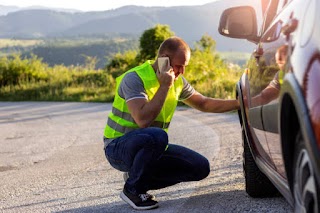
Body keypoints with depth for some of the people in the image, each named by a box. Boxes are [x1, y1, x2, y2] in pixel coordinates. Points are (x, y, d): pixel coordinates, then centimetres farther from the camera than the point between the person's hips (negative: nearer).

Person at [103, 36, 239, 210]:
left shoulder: (177, 81, 4)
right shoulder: (134, 78, -20)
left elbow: (203, 103, 17)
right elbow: (143, 120, -32)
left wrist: (239, 103, 7)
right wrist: (164, 87, -26)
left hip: (150, 146, 8)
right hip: (118, 148, -8)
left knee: (201, 167, -3)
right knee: (156, 136, -39)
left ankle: (139, 178, 7)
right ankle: (132, 189, -15)